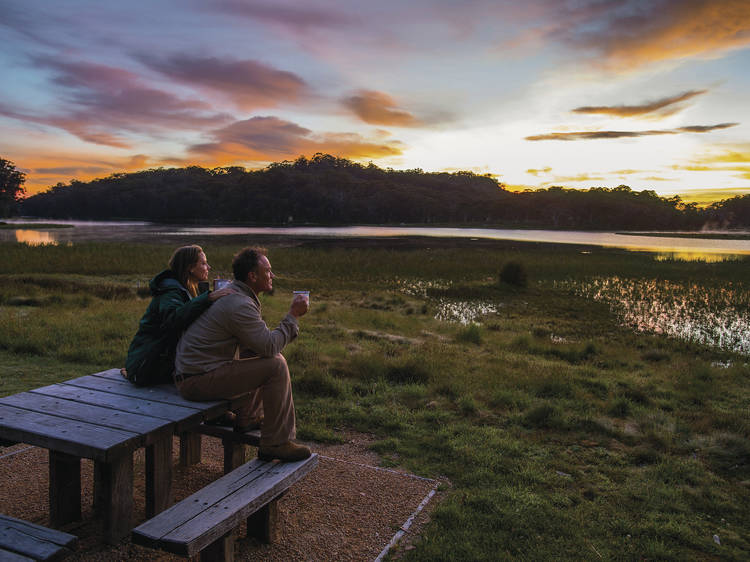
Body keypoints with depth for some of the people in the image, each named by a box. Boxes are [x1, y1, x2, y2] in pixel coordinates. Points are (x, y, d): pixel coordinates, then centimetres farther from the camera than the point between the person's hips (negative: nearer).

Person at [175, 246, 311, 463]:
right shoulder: (239, 305, -21)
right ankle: (275, 443, -11)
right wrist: (293, 315, -12)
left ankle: (246, 420, 32)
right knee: (276, 365, -18)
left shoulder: (232, 293, 12)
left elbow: (261, 340, 22)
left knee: (263, 358, 24)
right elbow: (270, 347, -23)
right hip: (198, 381, -11)